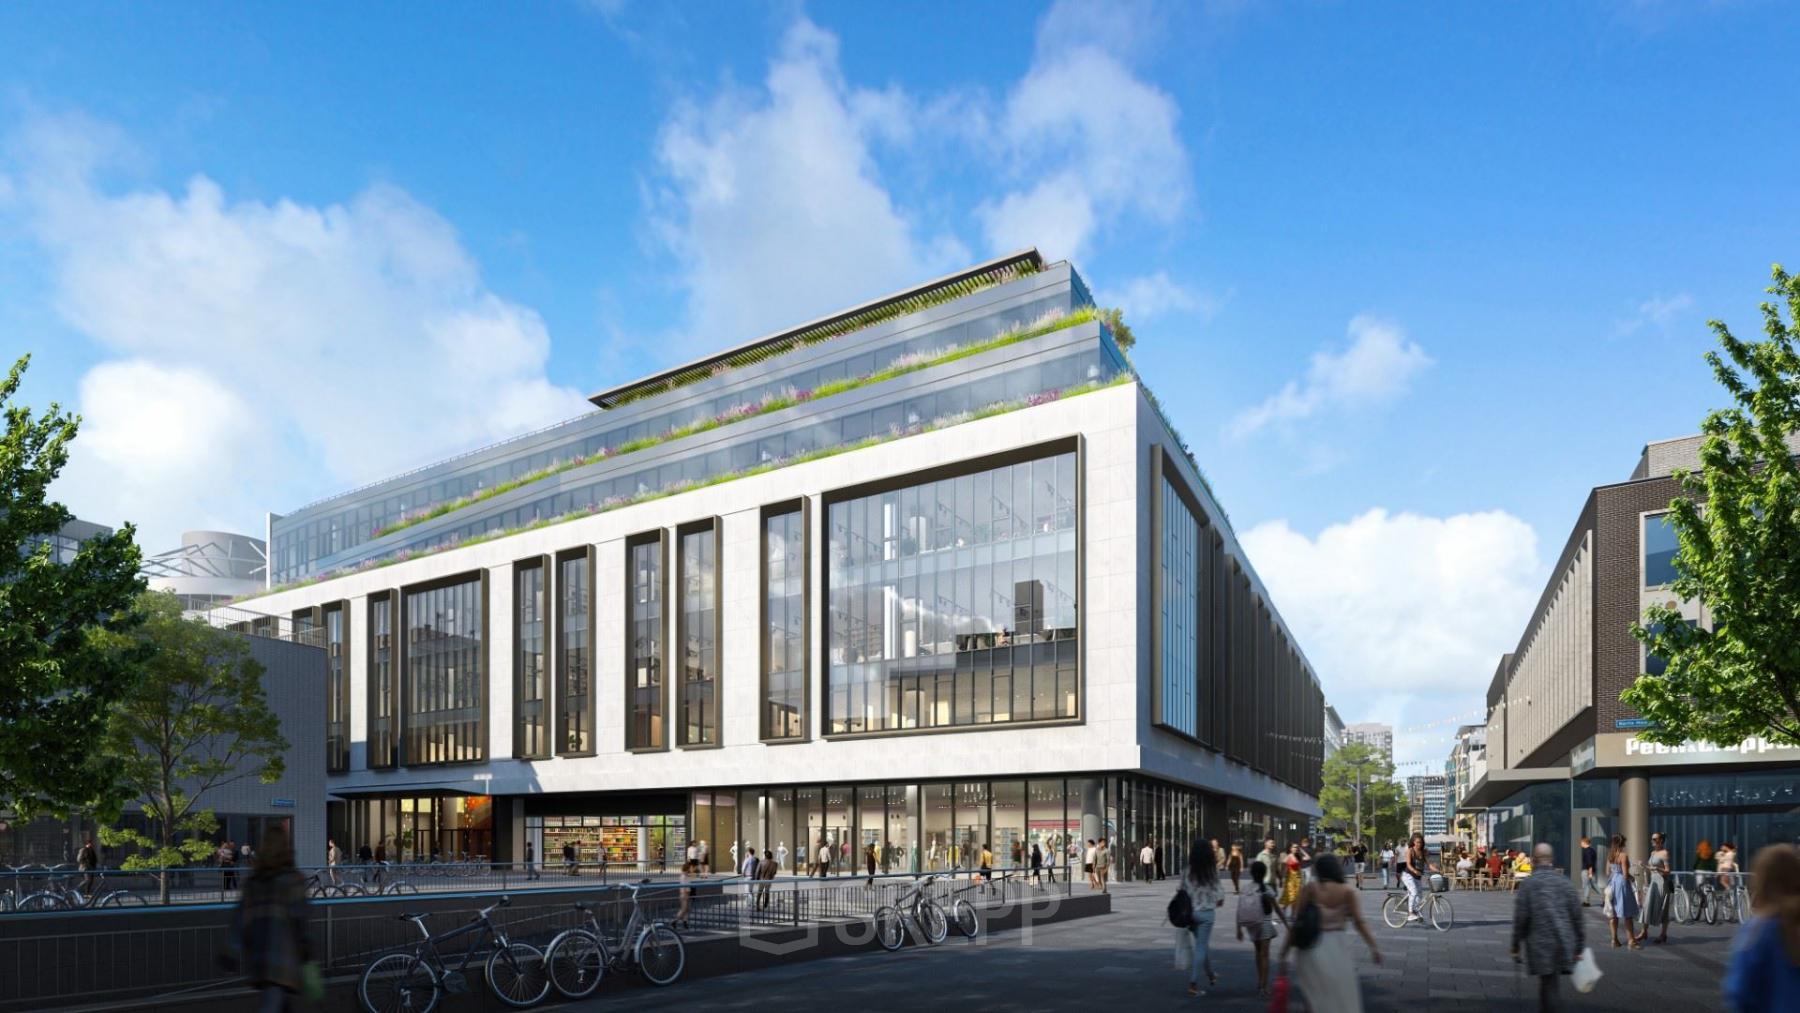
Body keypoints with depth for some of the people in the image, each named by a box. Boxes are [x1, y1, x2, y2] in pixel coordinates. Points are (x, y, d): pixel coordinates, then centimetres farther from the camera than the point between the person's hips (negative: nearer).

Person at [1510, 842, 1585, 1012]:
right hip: (1564, 945, 3)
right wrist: (1578, 947, 12)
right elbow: (1577, 916, 4)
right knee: (1554, 983, 17)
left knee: (1547, 985, 2)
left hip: (1540, 946, -3)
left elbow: (1520, 918, -7)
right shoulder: (1565, 882, 3)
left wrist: (1515, 947, 2)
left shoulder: (1527, 883, -6)